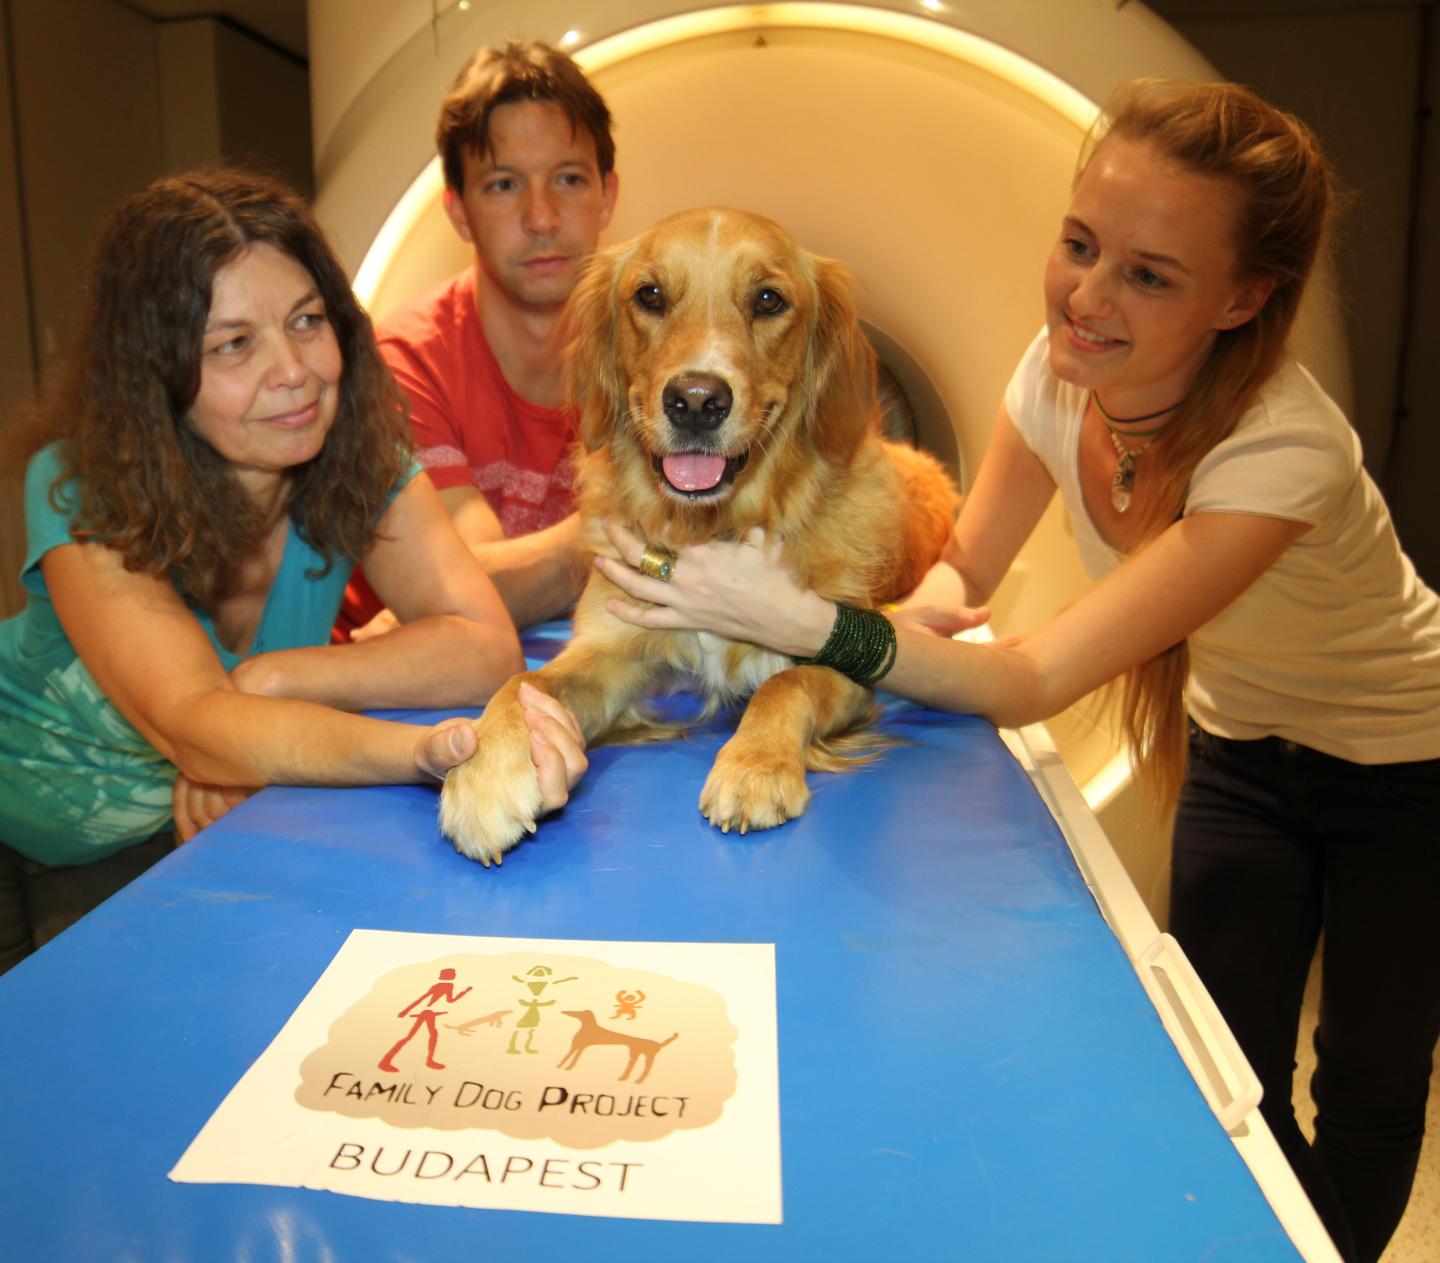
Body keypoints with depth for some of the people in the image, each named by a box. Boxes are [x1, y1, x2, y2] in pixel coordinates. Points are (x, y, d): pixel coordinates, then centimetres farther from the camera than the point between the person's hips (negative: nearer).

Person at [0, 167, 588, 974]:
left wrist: (265, 682, -35)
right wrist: (433, 748, -57)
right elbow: (192, 727, -40)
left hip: (197, 821, 3)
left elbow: (484, 643, -24)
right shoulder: (83, 491, -25)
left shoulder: (360, 456, -15)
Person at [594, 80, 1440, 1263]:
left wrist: (793, 617, -51)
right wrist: (920, 602, -31)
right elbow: (965, 568, -7)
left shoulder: (1282, 450, -38)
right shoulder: (1059, 371, -21)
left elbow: (1035, 682, -42)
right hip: (1242, 746, 4)